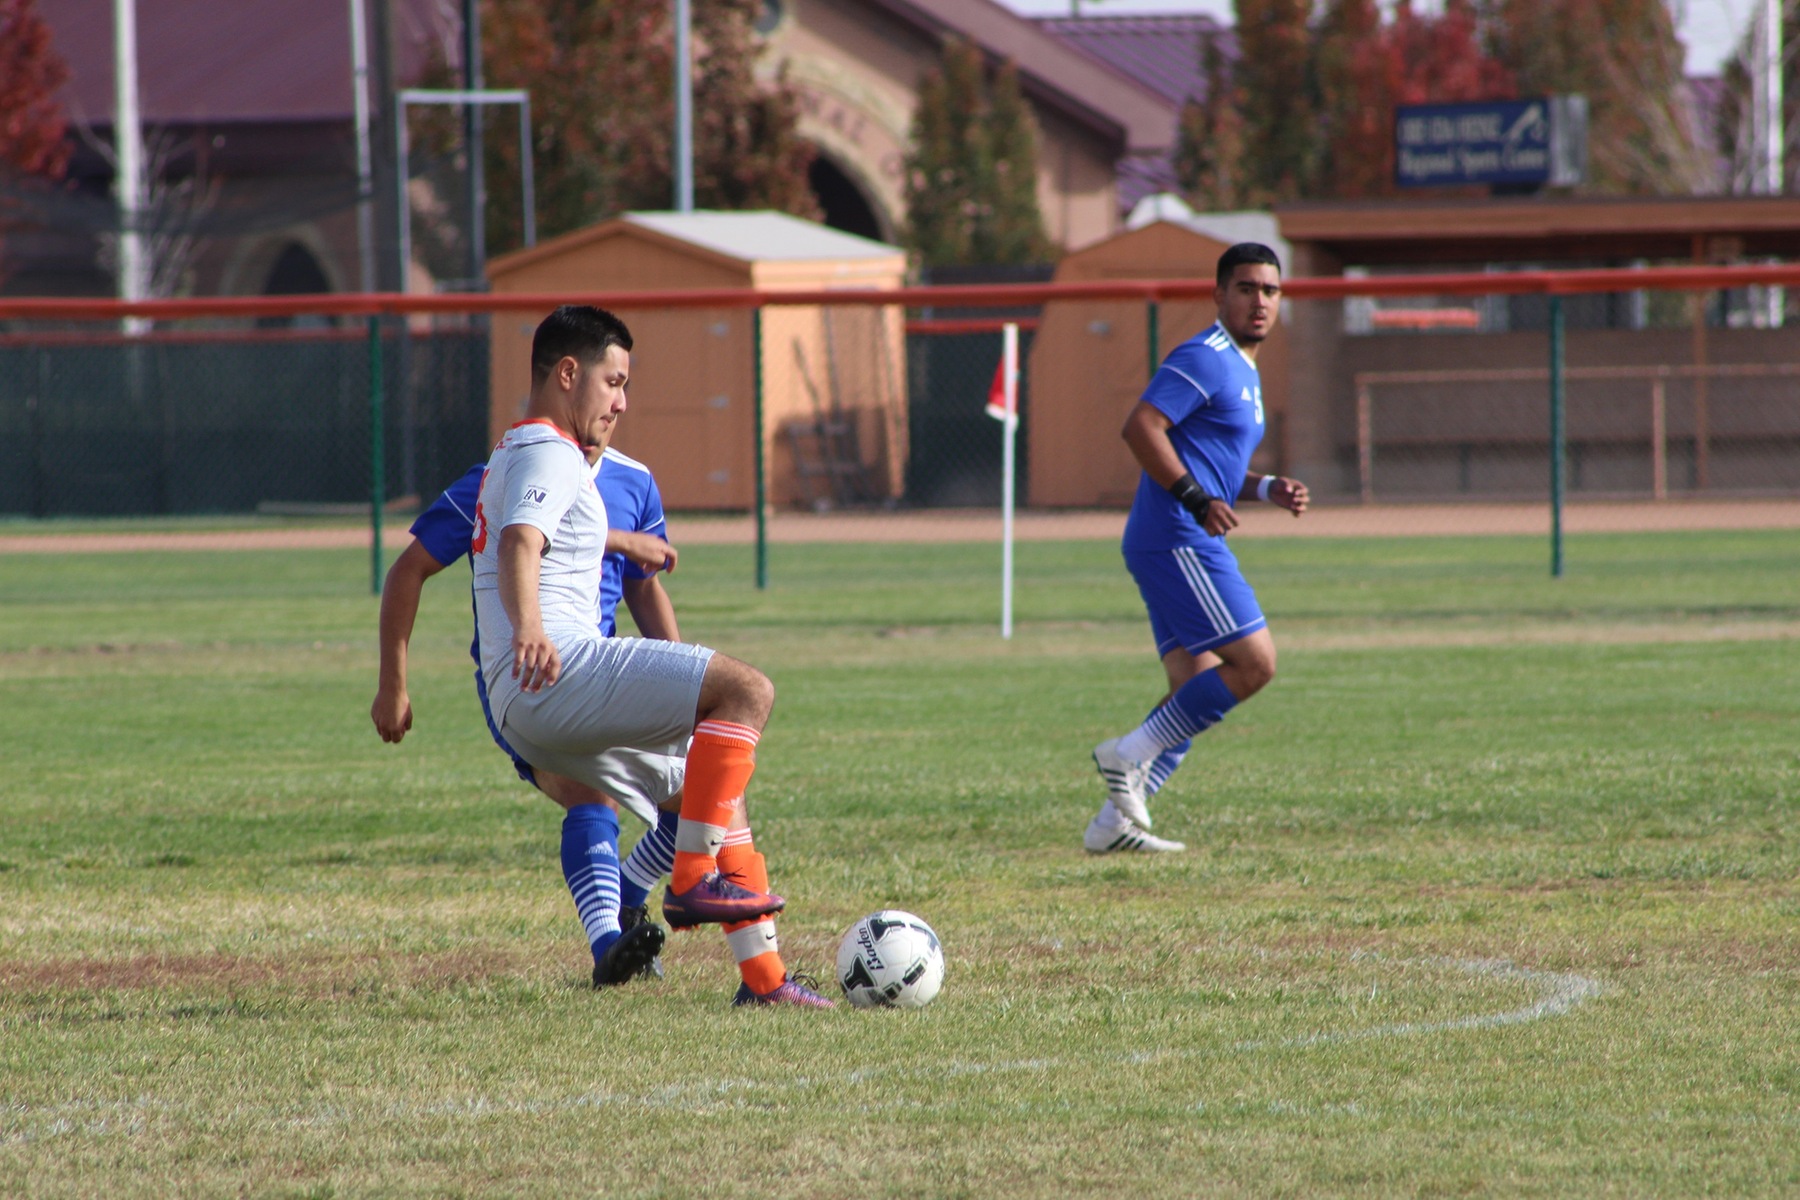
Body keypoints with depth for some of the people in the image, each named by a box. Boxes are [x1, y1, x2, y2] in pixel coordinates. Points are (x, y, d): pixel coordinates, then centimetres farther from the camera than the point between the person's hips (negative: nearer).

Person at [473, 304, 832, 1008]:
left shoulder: (510, 458, 29)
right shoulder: (550, 456, -5)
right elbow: (519, 543, -26)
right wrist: (528, 631, -44)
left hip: (525, 712, 11)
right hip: (558, 673, -11)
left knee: (720, 781, 16)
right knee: (745, 690, -22)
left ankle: (762, 974, 11)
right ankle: (692, 881, -25)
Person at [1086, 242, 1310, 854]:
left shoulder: (1242, 371, 22)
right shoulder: (1205, 360, -10)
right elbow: (1140, 428, -21)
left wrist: (1267, 489, 13)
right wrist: (1195, 496, -23)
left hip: (1188, 547, 10)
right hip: (1177, 543, -10)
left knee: (1197, 696, 8)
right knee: (1254, 663, -14)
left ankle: (1114, 823, 6)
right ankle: (1131, 754, -9)